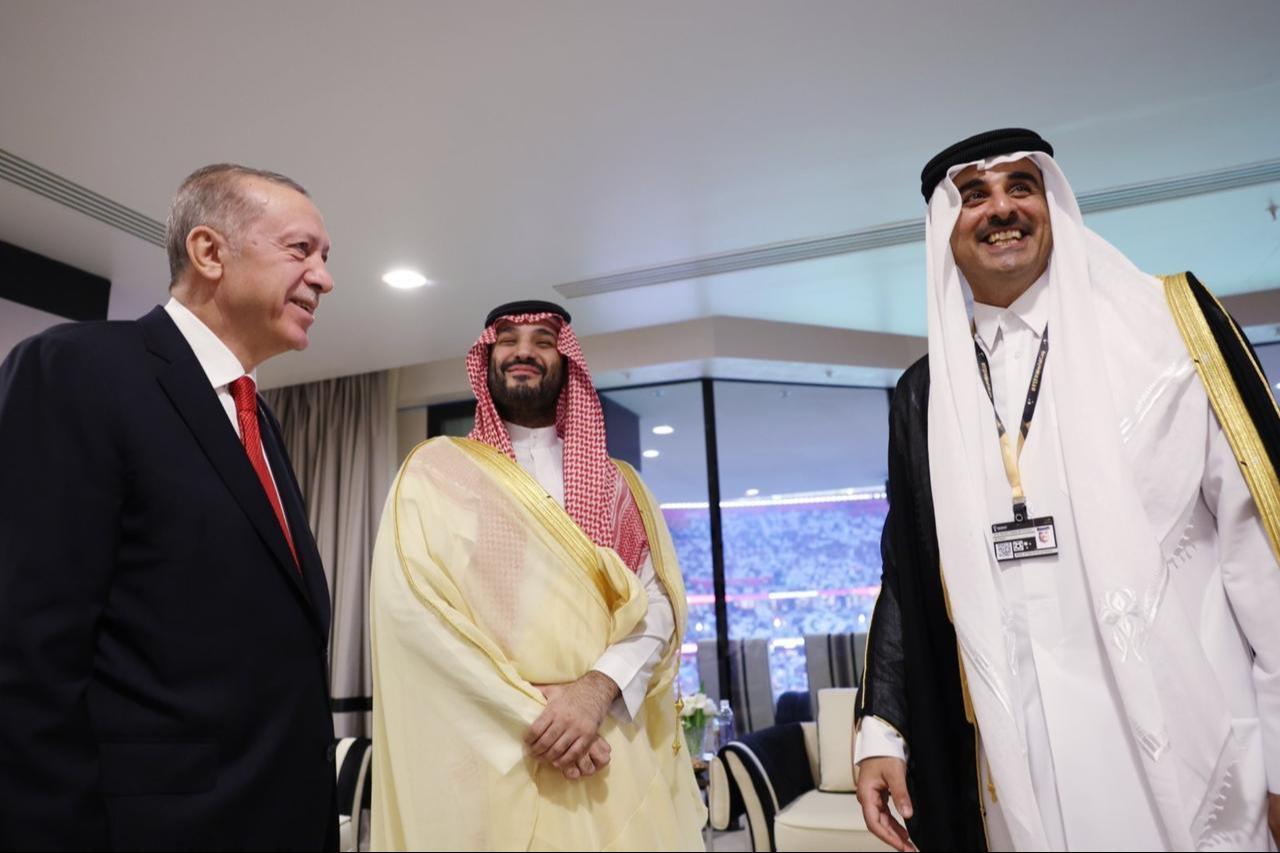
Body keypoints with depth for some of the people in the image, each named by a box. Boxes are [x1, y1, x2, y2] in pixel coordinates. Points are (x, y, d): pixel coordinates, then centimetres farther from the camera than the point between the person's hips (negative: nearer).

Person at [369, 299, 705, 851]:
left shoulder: (618, 484, 10)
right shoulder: (436, 469, 2)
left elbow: (660, 600, 2)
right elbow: (408, 602, -9)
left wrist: (598, 688, -17)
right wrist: (529, 711, -15)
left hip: (612, 754, 3)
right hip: (485, 753, -2)